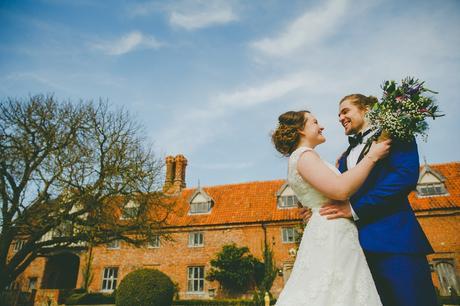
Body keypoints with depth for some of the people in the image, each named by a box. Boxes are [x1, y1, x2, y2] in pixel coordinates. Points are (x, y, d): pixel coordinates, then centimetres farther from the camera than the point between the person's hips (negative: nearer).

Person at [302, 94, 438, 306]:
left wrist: (355, 209, -16)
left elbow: (407, 175, -13)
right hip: (358, 243, 6)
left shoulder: (393, 134, 5)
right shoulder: (345, 156, 23)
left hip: (393, 238, -6)